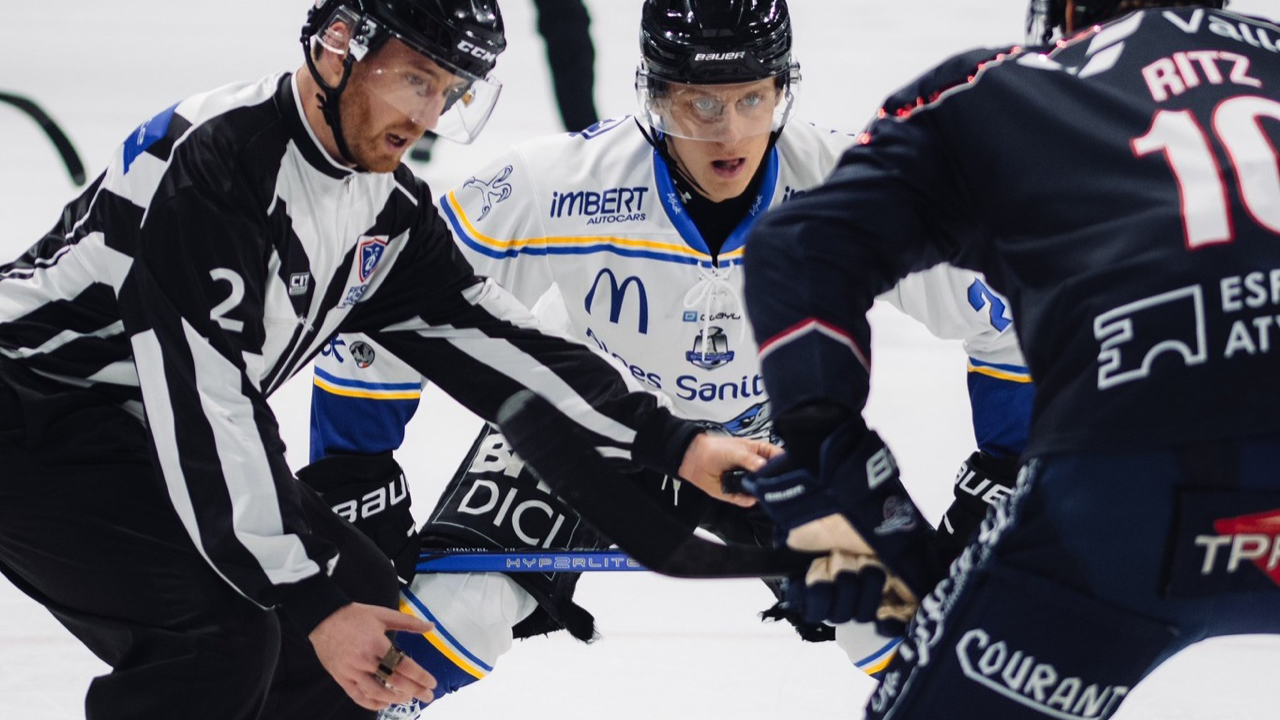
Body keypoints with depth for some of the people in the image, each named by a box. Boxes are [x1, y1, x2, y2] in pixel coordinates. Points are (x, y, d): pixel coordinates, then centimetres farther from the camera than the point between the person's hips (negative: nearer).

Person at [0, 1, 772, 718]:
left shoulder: (386, 204, 1)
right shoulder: (215, 161, -28)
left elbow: (484, 334, 6)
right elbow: (206, 408, -31)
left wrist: (669, 444, 0)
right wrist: (308, 602, -30)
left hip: (143, 436, 10)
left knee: (363, 600, 6)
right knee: (222, 629, -27)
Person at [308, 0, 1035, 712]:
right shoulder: (552, 187, -32)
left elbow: (1004, 313, -15)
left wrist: (1005, 477, -13)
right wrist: (354, 479, -19)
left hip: (775, 435, 1)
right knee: (447, 613, -20)